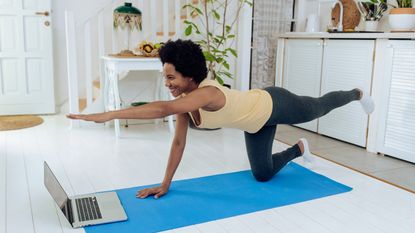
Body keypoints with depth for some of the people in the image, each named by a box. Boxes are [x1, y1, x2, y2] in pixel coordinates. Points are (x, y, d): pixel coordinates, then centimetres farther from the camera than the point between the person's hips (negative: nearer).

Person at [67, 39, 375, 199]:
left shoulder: (207, 93, -42)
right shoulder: (185, 99, -17)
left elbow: (162, 109, -57)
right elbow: (179, 141, -11)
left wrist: (107, 115, -60)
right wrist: (165, 184, -11)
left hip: (274, 105, -6)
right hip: (256, 122, 7)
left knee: (319, 108, 23)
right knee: (262, 175, 13)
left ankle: (356, 94, 54)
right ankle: (298, 149, 38)